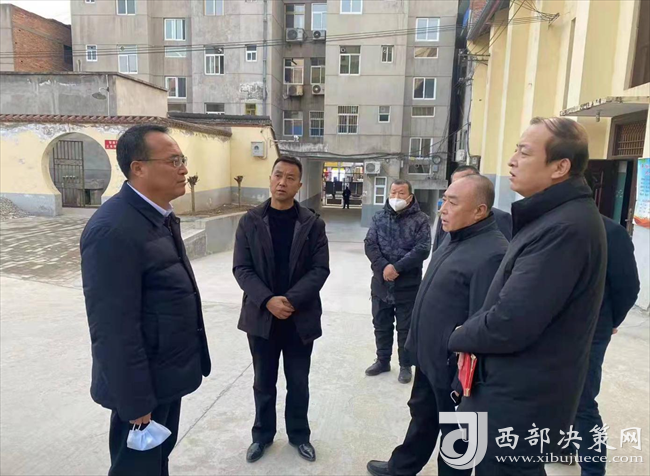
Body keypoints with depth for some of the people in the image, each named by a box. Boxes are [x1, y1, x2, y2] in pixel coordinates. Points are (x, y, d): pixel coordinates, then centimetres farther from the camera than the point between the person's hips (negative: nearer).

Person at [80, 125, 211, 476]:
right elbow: (114, 328, -26)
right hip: (144, 382, -8)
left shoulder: (159, 216, 6)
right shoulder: (114, 229, -26)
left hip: (167, 374, 9)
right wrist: (135, 401, -19)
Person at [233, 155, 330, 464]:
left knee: (298, 383, 15)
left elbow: (320, 269, -6)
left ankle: (299, 435, 36)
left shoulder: (313, 224, -2)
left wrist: (291, 300, -18)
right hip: (261, 316, 1)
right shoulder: (250, 221, -1)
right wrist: (268, 300, -18)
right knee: (263, 382, 17)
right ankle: (262, 434, 38)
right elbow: (241, 268, -5)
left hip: (301, 318, 0)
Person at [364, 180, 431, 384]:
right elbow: (370, 245, -2)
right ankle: (382, 360, 34)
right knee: (381, 325, 16)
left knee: (405, 327, 9)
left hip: (408, 285, -3)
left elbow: (422, 250, -14)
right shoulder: (379, 217, 5)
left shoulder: (420, 220, -5)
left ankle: (405, 366, 26)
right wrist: (383, 266, -17)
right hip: (381, 283, 4)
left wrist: (397, 267, -20)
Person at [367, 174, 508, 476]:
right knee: (422, 416, 27)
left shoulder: (492, 254, -27)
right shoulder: (455, 240, 5)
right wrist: (417, 344, 18)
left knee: (454, 434, 14)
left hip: (453, 367, -9)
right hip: (428, 357, 9)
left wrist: (464, 381, -22)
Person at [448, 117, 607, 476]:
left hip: (520, 401, -10)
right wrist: (472, 334, -1)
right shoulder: (555, 216, 9)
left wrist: (459, 337, -10)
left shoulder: (565, 228, -27)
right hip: (518, 390, 10)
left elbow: (509, 325, -30)